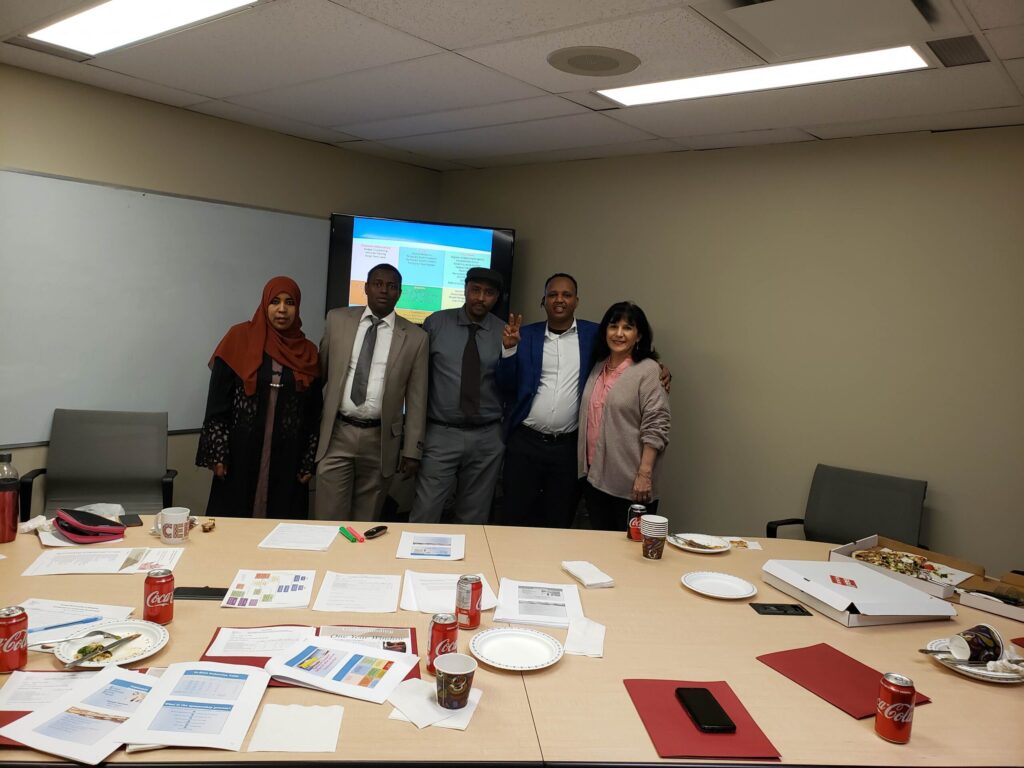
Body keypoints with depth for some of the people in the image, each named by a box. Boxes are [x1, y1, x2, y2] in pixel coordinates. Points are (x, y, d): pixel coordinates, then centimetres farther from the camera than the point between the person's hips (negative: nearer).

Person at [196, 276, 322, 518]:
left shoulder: (307, 352, 6)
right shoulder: (239, 339, -1)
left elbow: (313, 415, 7)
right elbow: (218, 400, -3)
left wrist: (308, 463, 4)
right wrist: (218, 453, -7)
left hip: (287, 460, 2)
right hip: (242, 454, -2)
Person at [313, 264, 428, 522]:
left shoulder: (415, 337, 0)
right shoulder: (337, 320, 5)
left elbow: (416, 398, 1)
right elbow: (319, 371, 14)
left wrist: (412, 450, 0)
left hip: (380, 440, 0)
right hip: (336, 435, 1)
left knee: (366, 523, 10)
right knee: (328, 521, 0)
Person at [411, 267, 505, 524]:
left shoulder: (505, 333, 3)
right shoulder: (436, 323, 2)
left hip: (486, 438, 1)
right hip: (441, 434, -1)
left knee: (474, 518, 13)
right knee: (424, 515, -4)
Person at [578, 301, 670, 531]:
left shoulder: (648, 370, -9)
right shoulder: (598, 368, 11)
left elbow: (656, 427, -14)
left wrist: (644, 474, -19)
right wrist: (585, 466, 13)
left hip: (630, 485, -6)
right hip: (595, 478, 6)